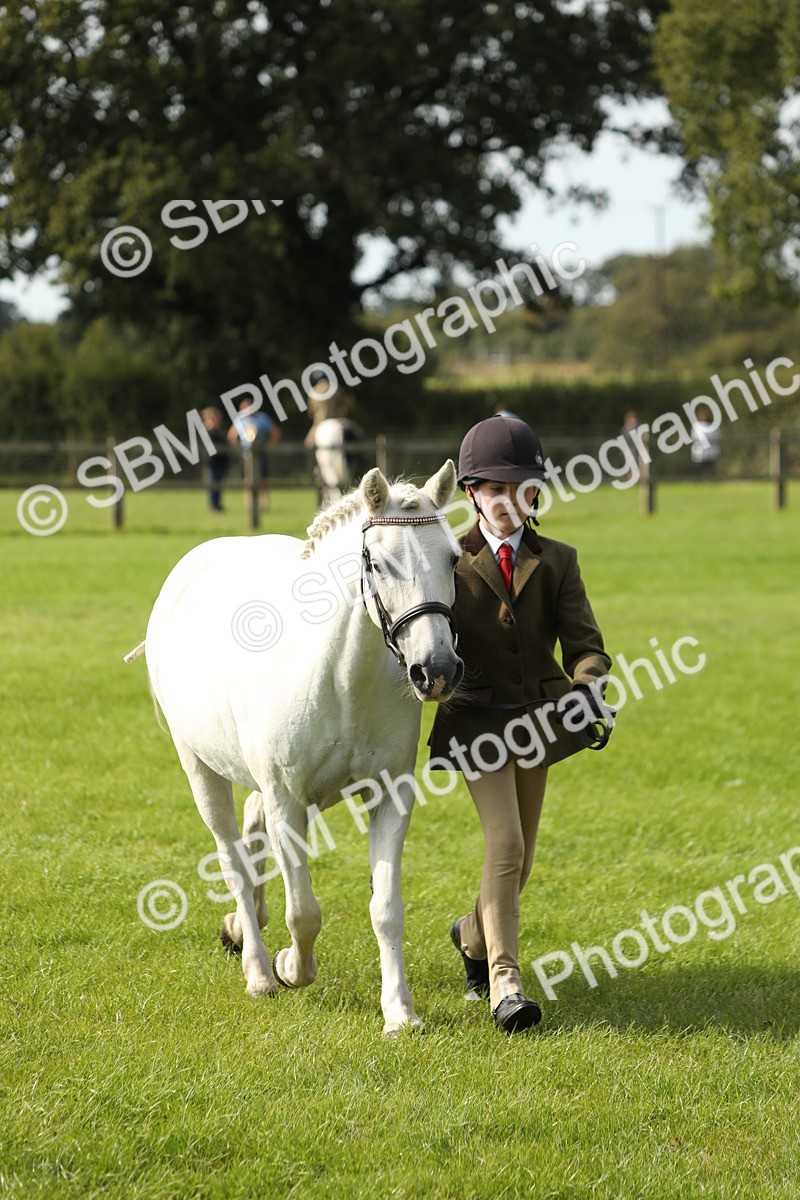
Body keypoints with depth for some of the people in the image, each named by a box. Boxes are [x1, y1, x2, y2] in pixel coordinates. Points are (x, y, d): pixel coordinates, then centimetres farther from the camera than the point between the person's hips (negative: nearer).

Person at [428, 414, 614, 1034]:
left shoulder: (556, 562, 1)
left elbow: (583, 640, -7)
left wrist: (589, 687, -27)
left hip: (537, 720, 4)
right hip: (476, 722, -4)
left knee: (519, 859, 13)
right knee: (504, 843, -19)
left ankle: (476, 934, 43)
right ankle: (504, 983, -18)